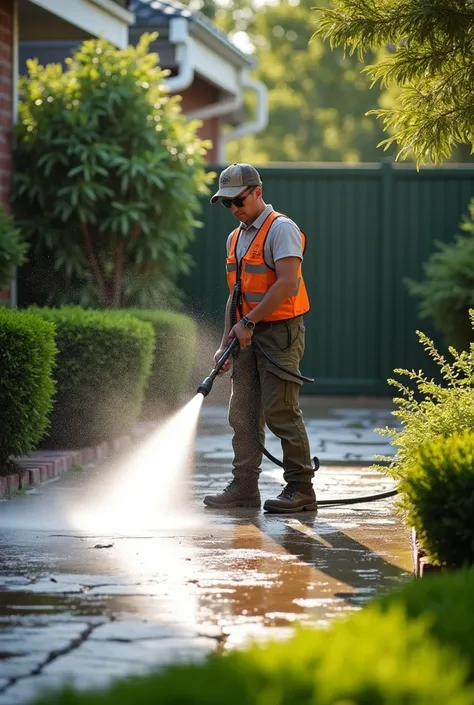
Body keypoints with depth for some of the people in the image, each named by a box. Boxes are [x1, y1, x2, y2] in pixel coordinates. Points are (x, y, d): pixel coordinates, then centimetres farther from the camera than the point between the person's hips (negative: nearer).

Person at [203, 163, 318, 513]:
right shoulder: (236, 238, 19)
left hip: (280, 332, -8)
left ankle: (301, 489, -6)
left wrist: (249, 321, -19)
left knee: (281, 412, -10)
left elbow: (287, 283, -20)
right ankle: (244, 487, 8)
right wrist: (226, 343, 17)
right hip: (249, 336, 8)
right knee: (243, 413, 5)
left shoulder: (281, 229, -9)